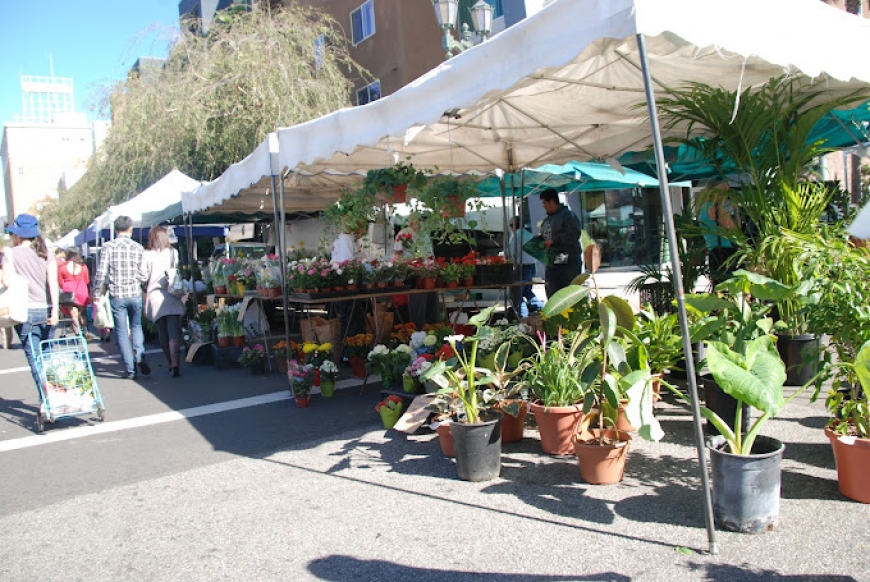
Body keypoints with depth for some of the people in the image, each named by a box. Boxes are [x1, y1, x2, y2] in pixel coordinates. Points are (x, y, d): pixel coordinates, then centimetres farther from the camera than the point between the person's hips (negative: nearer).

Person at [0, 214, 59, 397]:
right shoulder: (46, 255, 8)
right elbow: (53, 283, -3)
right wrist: (54, 310, -9)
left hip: (26, 311, -4)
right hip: (46, 311, 4)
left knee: (34, 359, -2)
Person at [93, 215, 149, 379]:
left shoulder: (108, 247, -4)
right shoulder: (138, 247, 0)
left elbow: (101, 272, -7)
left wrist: (97, 294, 4)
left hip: (117, 295, -1)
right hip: (135, 294, 1)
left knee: (122, 332, 6)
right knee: (136, 326, 20)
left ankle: (130, 369, 7)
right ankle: (139, 355, -3)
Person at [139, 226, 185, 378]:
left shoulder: (147, 255, 0)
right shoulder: (173, 253, 3)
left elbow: (143, 277, -2)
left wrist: (147, 287, 17)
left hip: (155, 297, 0)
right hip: (172, 297, 0)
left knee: (163, 333, 12)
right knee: (174, 332, -6)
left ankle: (171, 364, 18)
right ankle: (175, 364, -21)